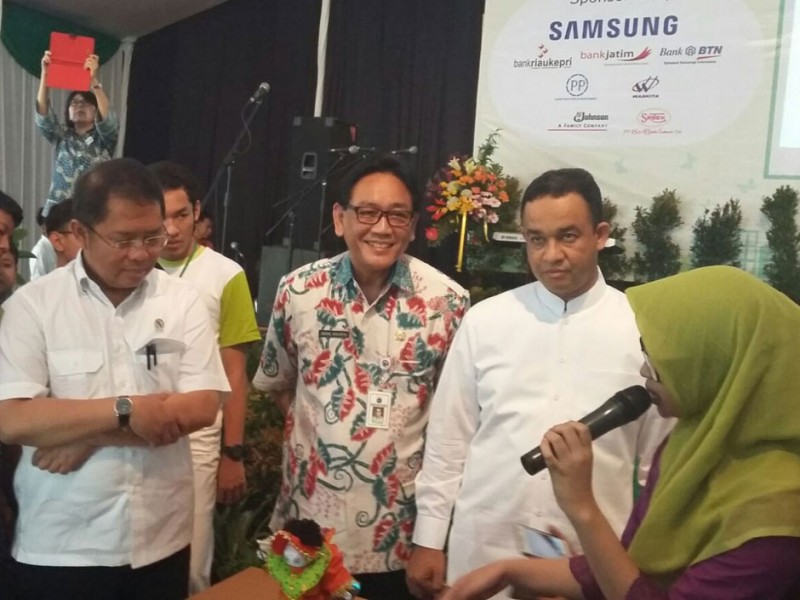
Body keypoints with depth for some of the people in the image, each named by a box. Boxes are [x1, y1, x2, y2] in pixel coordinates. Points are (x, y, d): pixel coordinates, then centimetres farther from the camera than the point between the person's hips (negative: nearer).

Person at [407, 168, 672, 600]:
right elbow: (448, 440, 2)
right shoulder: (484, 320, -3)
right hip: (481, 553, 1)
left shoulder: (644, 331, -5)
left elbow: (659, 463, 2)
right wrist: (428, 539, 3)